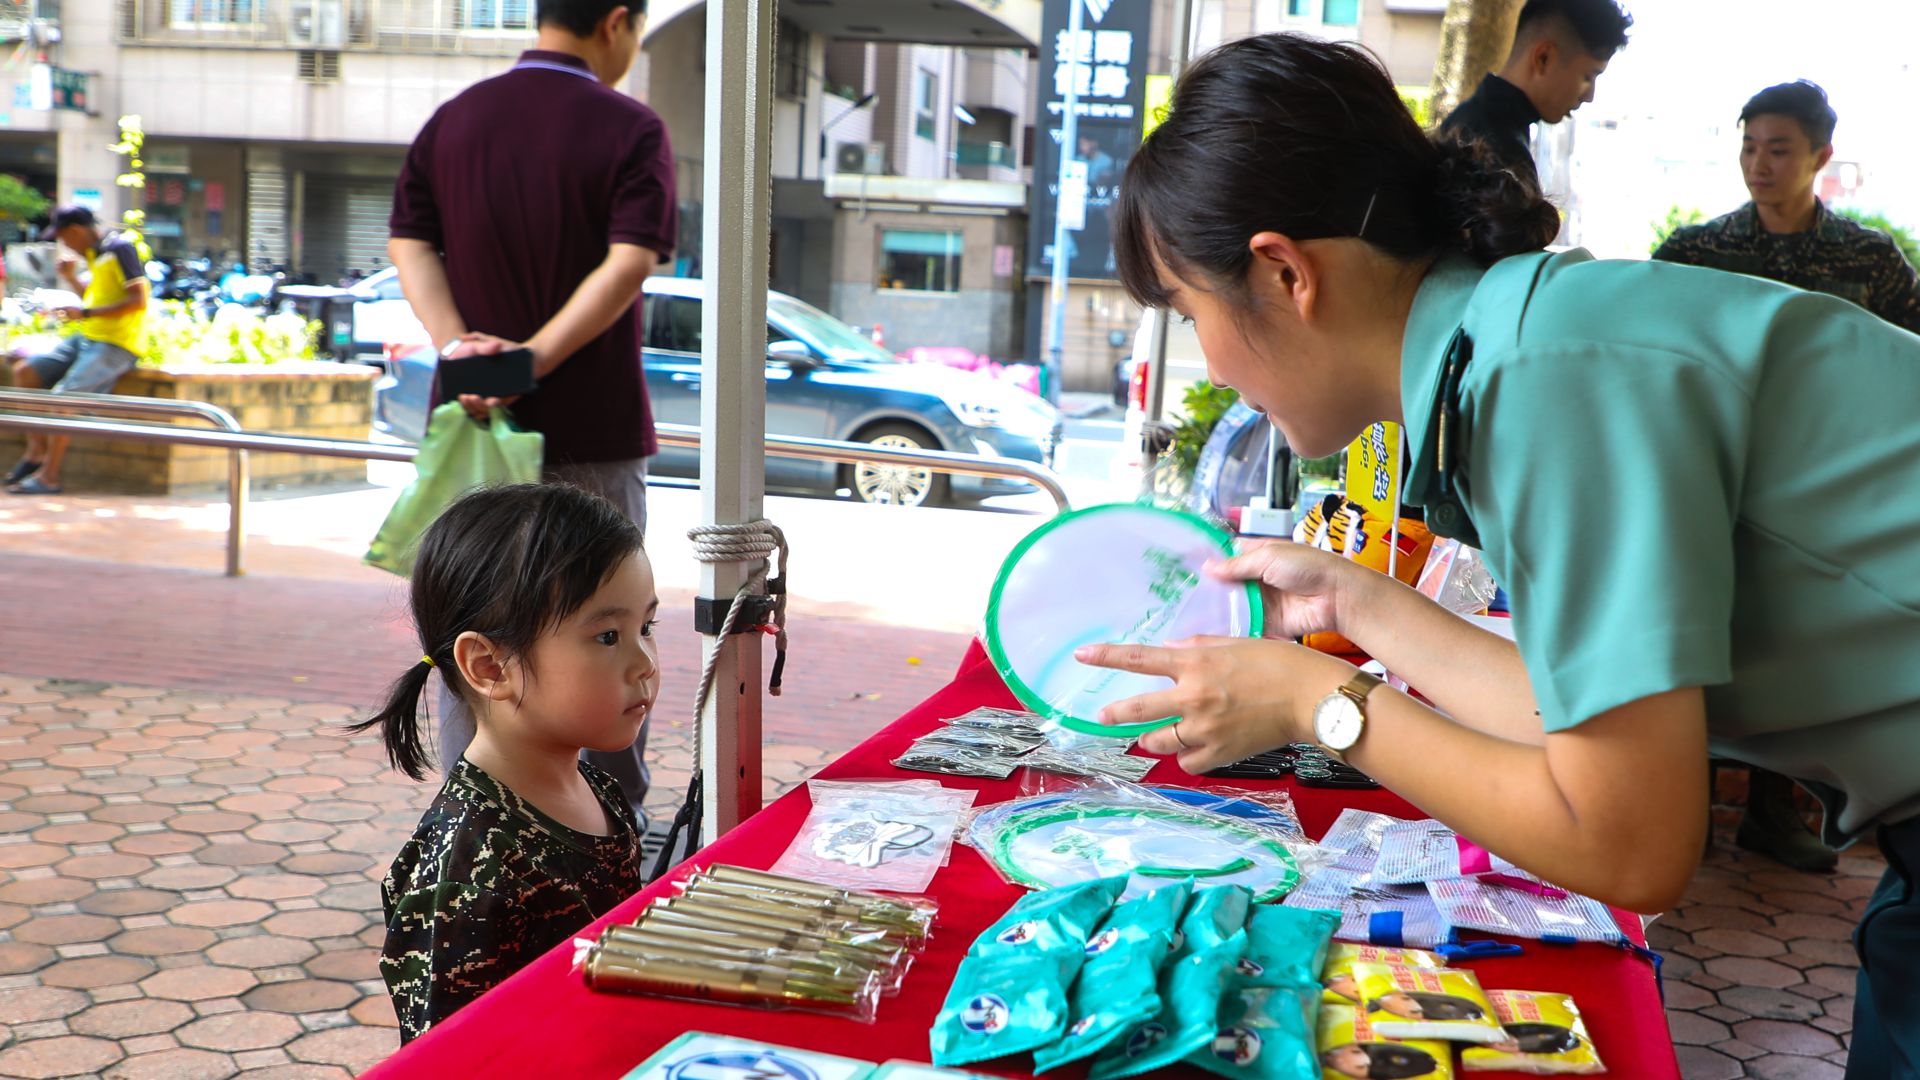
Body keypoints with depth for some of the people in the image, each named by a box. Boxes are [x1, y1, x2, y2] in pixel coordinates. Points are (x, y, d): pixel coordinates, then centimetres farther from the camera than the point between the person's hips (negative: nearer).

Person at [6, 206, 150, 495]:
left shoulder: (121, 249, -14)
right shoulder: (95, 254, 14)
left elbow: (138, 300, -22)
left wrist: (85, 314, -23)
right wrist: (72, 278, 9)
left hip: (117, 345, -10)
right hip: (85, 338, 10)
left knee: (64, 395, -24)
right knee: (24, 371, 3)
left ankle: (48, 476, -15)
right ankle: (37, 448, 9)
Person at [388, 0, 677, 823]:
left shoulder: (452, 121, 7)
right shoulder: (630, 130, -7)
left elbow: (408, 244, -2)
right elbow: (630, 263, -20)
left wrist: (460, 349, -14)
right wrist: (536, 355, -21)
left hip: (472, 420, 4)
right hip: (592, 427, -3)